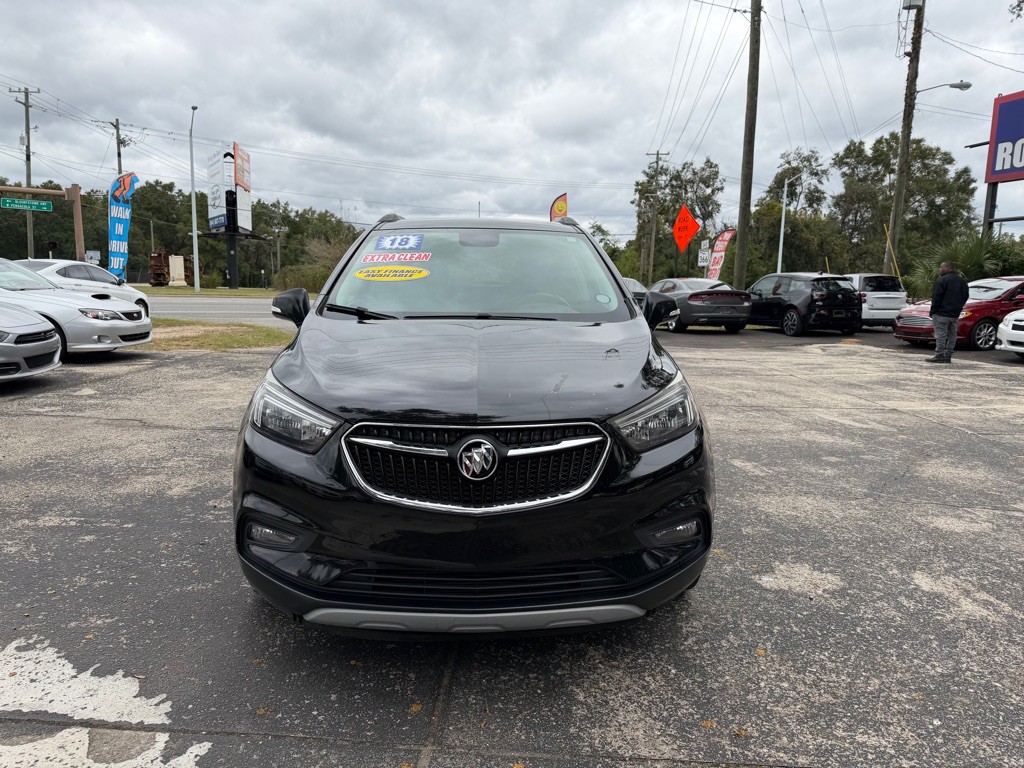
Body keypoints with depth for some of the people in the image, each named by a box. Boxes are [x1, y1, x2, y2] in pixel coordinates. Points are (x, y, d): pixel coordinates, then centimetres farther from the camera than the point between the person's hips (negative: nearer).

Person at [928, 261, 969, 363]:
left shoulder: (942, 280, -12)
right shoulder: (962, 281, 15)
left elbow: (936, 298, -15)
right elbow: (965, 297, 18)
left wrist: (933, 311, -9)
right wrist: (958, 308, 20)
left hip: (942, 313, -8)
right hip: (955, 314, 8)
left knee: (940, 334, -7)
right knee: (952, 335, 10)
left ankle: (939, 356, -10)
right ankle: (948, 356, 13)